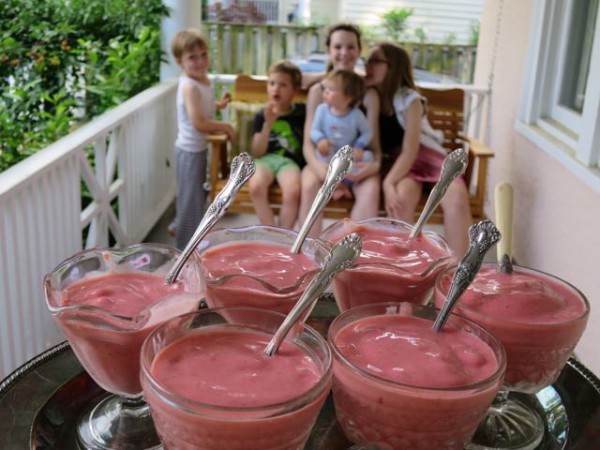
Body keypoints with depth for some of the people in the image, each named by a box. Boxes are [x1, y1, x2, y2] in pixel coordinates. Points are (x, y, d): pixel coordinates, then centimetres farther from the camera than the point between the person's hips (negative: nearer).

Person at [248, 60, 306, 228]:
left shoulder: (302, 112, 5)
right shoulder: (261, 115, 6)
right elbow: (257, 152, -1)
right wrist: (268, 124, -11)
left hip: (290, 160, -1)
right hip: (266, 158, 1)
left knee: (293, 191, -34)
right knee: (256, 187, -32)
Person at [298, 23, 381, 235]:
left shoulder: (369, 94, 2)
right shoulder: (317, 91, 0)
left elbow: (374, 142, 1)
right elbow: (308, 143, -4)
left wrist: (375, 164, -23)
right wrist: (319, 167, -25)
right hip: (323, 160, 0)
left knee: (371, 190, -31)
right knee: (309, 186, -32)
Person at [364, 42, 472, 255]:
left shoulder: (409, 99, -11)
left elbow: (411, 150, -18)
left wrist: (388, 182, -30)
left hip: (426, 157, -1)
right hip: (396, 161, 2)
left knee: (456, 196, -32)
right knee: (401, 195, -35)